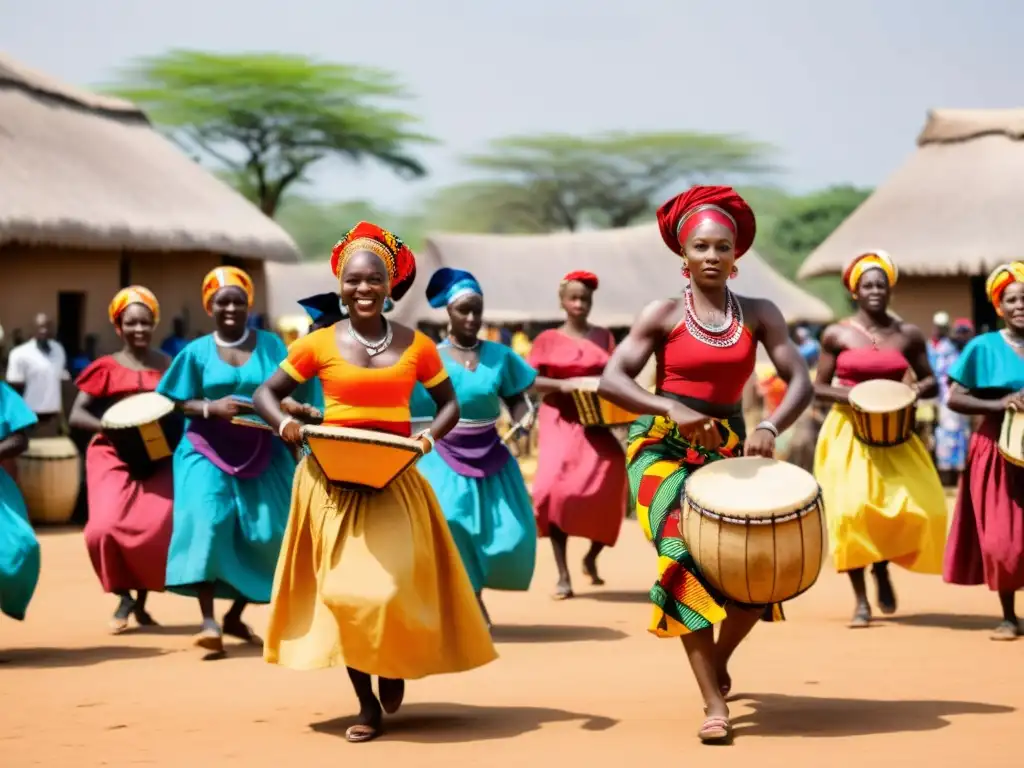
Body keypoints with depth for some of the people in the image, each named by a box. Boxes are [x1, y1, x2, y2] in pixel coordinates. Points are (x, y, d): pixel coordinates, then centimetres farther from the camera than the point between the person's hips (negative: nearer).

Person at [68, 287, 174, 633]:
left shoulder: (167, 366, 9)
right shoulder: (107, 368, 5)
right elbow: (76, 415, 2)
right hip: (113, 456, -1)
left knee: (159, 527, -15)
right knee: (106, 527, -20)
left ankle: (142, 598, 11)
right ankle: (124, 597, 4)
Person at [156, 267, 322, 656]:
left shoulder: (271, 345, 4)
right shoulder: (197, 351, 2)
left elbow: (286, 394, 2)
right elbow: (173, 403, 1)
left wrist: (299, 408, -19)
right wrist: (211, 408, -16)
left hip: (261, 453, 2)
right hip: (208, 452, -2)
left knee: (268, 534, -2)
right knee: (207, 523, -22)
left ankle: (235, 616, 18)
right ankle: (208, 620, -21)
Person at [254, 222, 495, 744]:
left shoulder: (415, 345, 3)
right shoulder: (319, 344, 0)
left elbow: (449, 404, 12)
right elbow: (265, 393, 8)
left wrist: (431, 435, -8)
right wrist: (284, 424, -13)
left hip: (394, 478, 0)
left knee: (393, 583, -9)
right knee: (345, 587, -1)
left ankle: (393, 667, 25)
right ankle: (367, 704, 11)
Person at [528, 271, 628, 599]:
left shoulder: (603, 337, 12)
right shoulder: (548, 339, 4)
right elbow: (529, 380, -2)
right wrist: (561, 384, -19)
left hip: (598, 421, 2)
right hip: (561, 421, -2)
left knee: (608, 484, -15)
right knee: (557, 489, -16)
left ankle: (592, 557, 12)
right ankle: (563, 575, -6)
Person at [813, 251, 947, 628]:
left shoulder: (908, 335, 6)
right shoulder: (837, 334, 1)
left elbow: (931, 380, 12)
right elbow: (819, 388, 2)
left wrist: (918, 390, -12)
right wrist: (851, 396, -17)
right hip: (849, 432, -2)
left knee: (917, 505, -10)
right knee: (852, 509, -11)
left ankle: (882, 566, 21)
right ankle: (860, 600, 3)